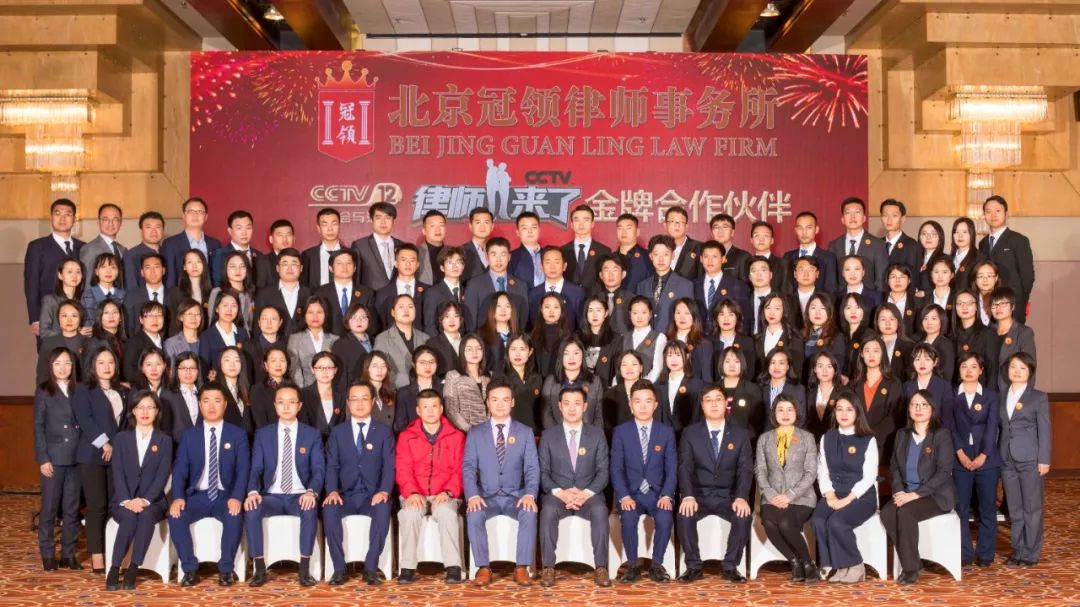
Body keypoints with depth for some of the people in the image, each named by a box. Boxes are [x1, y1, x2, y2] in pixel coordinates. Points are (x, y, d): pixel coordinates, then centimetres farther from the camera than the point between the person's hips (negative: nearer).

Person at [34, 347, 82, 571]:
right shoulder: (44, 392, 1)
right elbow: (38, 427, -3)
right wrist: (43, 459, -10)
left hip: (76, 458, 3)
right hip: (53, 458, -3)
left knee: (72, 508, 6)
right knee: (50, 507, 2)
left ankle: (69, 554, 13)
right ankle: (48, 555, 10)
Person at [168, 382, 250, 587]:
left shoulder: (237, 434, 6)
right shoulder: (189, 436, 10)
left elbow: (243, 469, -4)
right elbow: (179, 469, 1)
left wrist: (236, 497, -22)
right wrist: (178, 497, -17)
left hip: (226, 496, -2)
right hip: (197, 495, 2)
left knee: (234, 516, -33)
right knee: (175, 516, -27)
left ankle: (226, 568, -15)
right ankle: (190, 569, -13)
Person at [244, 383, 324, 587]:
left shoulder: (312, 434, 5)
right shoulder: (262, 434, 9)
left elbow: (318, 469, -4)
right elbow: (255, 468, 1)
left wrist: (312, 491, -26)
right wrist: (253, 491, -21)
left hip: (300, 496, -1)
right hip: (272, 496, 1)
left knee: (311, 509, -35)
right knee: (251, 509, -30)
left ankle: (304, 568, -26)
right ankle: (259, 568, -22)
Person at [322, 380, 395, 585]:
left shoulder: (384, 432, 8)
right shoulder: (337, 432, 12)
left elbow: (389, 466, -1)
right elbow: (332, 466, 4)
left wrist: (384, 491, -20)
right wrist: (332, 491, -15)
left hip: (373, 495, -1)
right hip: (346, 495, 1)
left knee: (383, 509, -35)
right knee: (329, 509, -31)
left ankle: (371, 568, -26)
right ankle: (339, 568, -22)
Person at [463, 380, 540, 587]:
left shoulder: (525, 432, 7)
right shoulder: (475, 433, 7)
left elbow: (532, 468, -1)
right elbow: (468, 467, -2)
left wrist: (530, 494, -20)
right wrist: (473, 495, -20)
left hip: (516, 496, 0)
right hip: (486, 496, 0)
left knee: (530, 513, -32)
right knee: (474, 514, -32)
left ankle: (521, 568, -22)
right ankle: (483, 568, -20)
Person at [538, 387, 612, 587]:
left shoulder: (597, 434, 8)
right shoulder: (548, 435, 6)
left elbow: (603, 471, 3)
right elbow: (543, 472, 2)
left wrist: (587, 493, -14)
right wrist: (559, 492, -16)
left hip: (588, 494, 0)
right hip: (557, 494, 0)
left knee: (600, 510, -33)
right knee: (548, 511, -34)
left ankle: (601, 568, -28)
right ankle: (548, 568, -27)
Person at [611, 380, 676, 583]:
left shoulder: (666, 432, 6)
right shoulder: (620, 432, 3)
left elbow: (671, 468, 2)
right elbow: (616, 468, -3)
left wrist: (666, 495, -15)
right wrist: (624, 496, -18)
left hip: (657, 492, 1)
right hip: (630, 493, -1)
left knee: (665, 518, -30)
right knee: (628, 518, -32)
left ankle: (656, 565, -10)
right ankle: (632, 566, -13)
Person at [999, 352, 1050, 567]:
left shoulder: (1038, 397, 0)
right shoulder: (1002, 396, 11)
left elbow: (1044, 430, -4)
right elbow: (999, 427, 11)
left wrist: (1044, 460, -9)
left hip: (1030, 460, -4)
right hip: (1007, 460, 4)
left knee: (1032, 508, 2)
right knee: (1014, 509, 9)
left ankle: (1031, 553, 9)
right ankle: (1018, 550, 16)